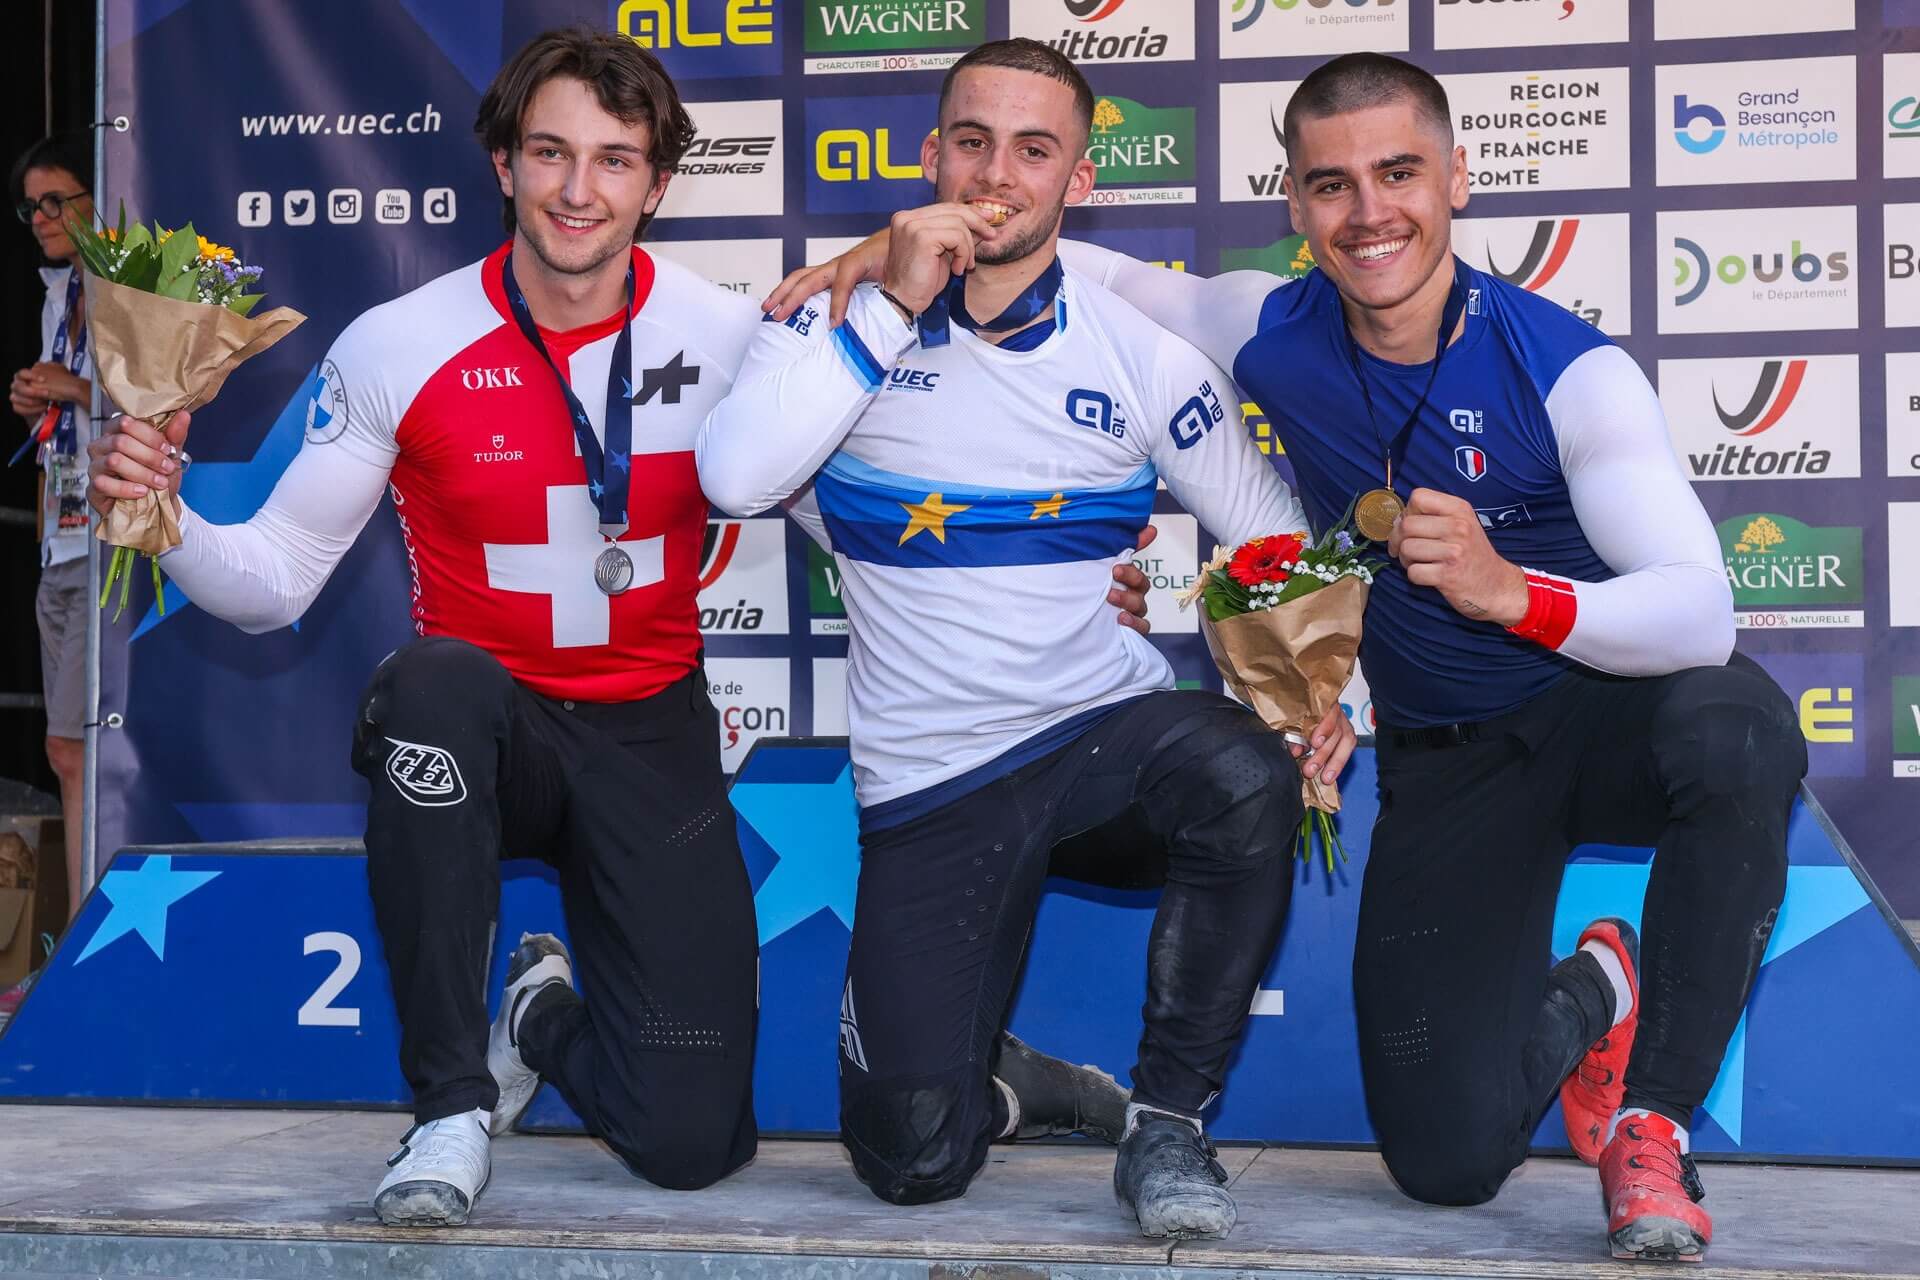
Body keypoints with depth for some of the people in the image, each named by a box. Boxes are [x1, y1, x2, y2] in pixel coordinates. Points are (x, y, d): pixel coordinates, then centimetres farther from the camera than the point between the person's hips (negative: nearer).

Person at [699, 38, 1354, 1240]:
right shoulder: (845, 314, 0)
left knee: (1245, 773, -36)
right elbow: (735, 477, -18)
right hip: (932, 784, -1)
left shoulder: (1144, 357, 2)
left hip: (1110, 734, 1)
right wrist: (895, 304, -17)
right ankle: (978, 1069, 24)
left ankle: (1169, 1121, -14)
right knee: (914, 1157, -15)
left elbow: (1280, 543, 6)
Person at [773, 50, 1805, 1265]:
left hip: (1604, 712, -3)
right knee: (1449, 1156, -9)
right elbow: (1090, 275, 8)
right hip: (1444, 764, 3)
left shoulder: (1569, 370, -20)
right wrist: (906, 245, -10)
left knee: (1734, 725, -40)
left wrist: (1513, 592, -48)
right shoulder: (1278, 333, -7)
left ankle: (1654, 1115, -18)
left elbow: (1704, 612, -30)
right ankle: (1587, 997, 28)